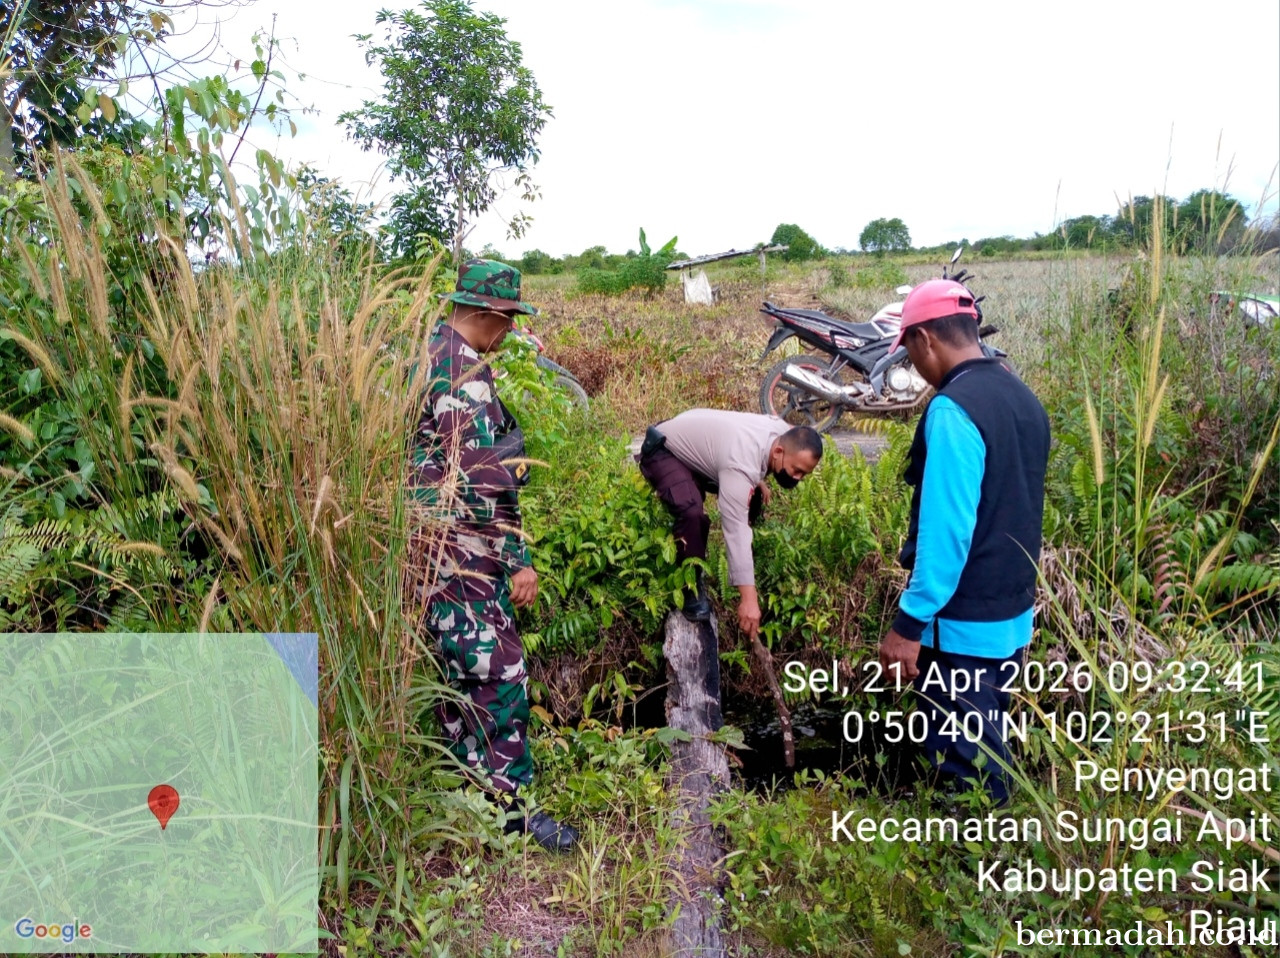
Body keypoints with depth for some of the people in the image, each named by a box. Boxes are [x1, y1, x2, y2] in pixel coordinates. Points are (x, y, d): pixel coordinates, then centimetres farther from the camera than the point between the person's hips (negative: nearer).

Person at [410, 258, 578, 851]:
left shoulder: (430, 352, 13)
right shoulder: (464, 371, -19)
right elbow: (483, 475, -24)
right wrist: (518, 559, -21)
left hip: (435, 540, 11)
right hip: (460, 549, -11)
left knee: (458, 664, 19)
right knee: (496, 669, -4)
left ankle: (472, 778, 35)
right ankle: (509, 806, 7)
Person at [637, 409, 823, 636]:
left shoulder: (782, 433, -11)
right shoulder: (741, 464, -38)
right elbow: (736, 530, -41)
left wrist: (757, 481, 1)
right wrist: (749, 599, -44)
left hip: (693, 443, 9)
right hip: (663, 450, -9)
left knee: (751, 500, 11)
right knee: (692, 512, -34)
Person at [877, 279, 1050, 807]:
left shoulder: (953, 410, -22)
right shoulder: (1022, 397, 7)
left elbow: (946, 530, -25)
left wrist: (910, 622, -19)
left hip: (963, 625, -9)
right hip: (1013, 615, 9)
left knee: (964, 769, 7)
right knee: (987, 750, 24)